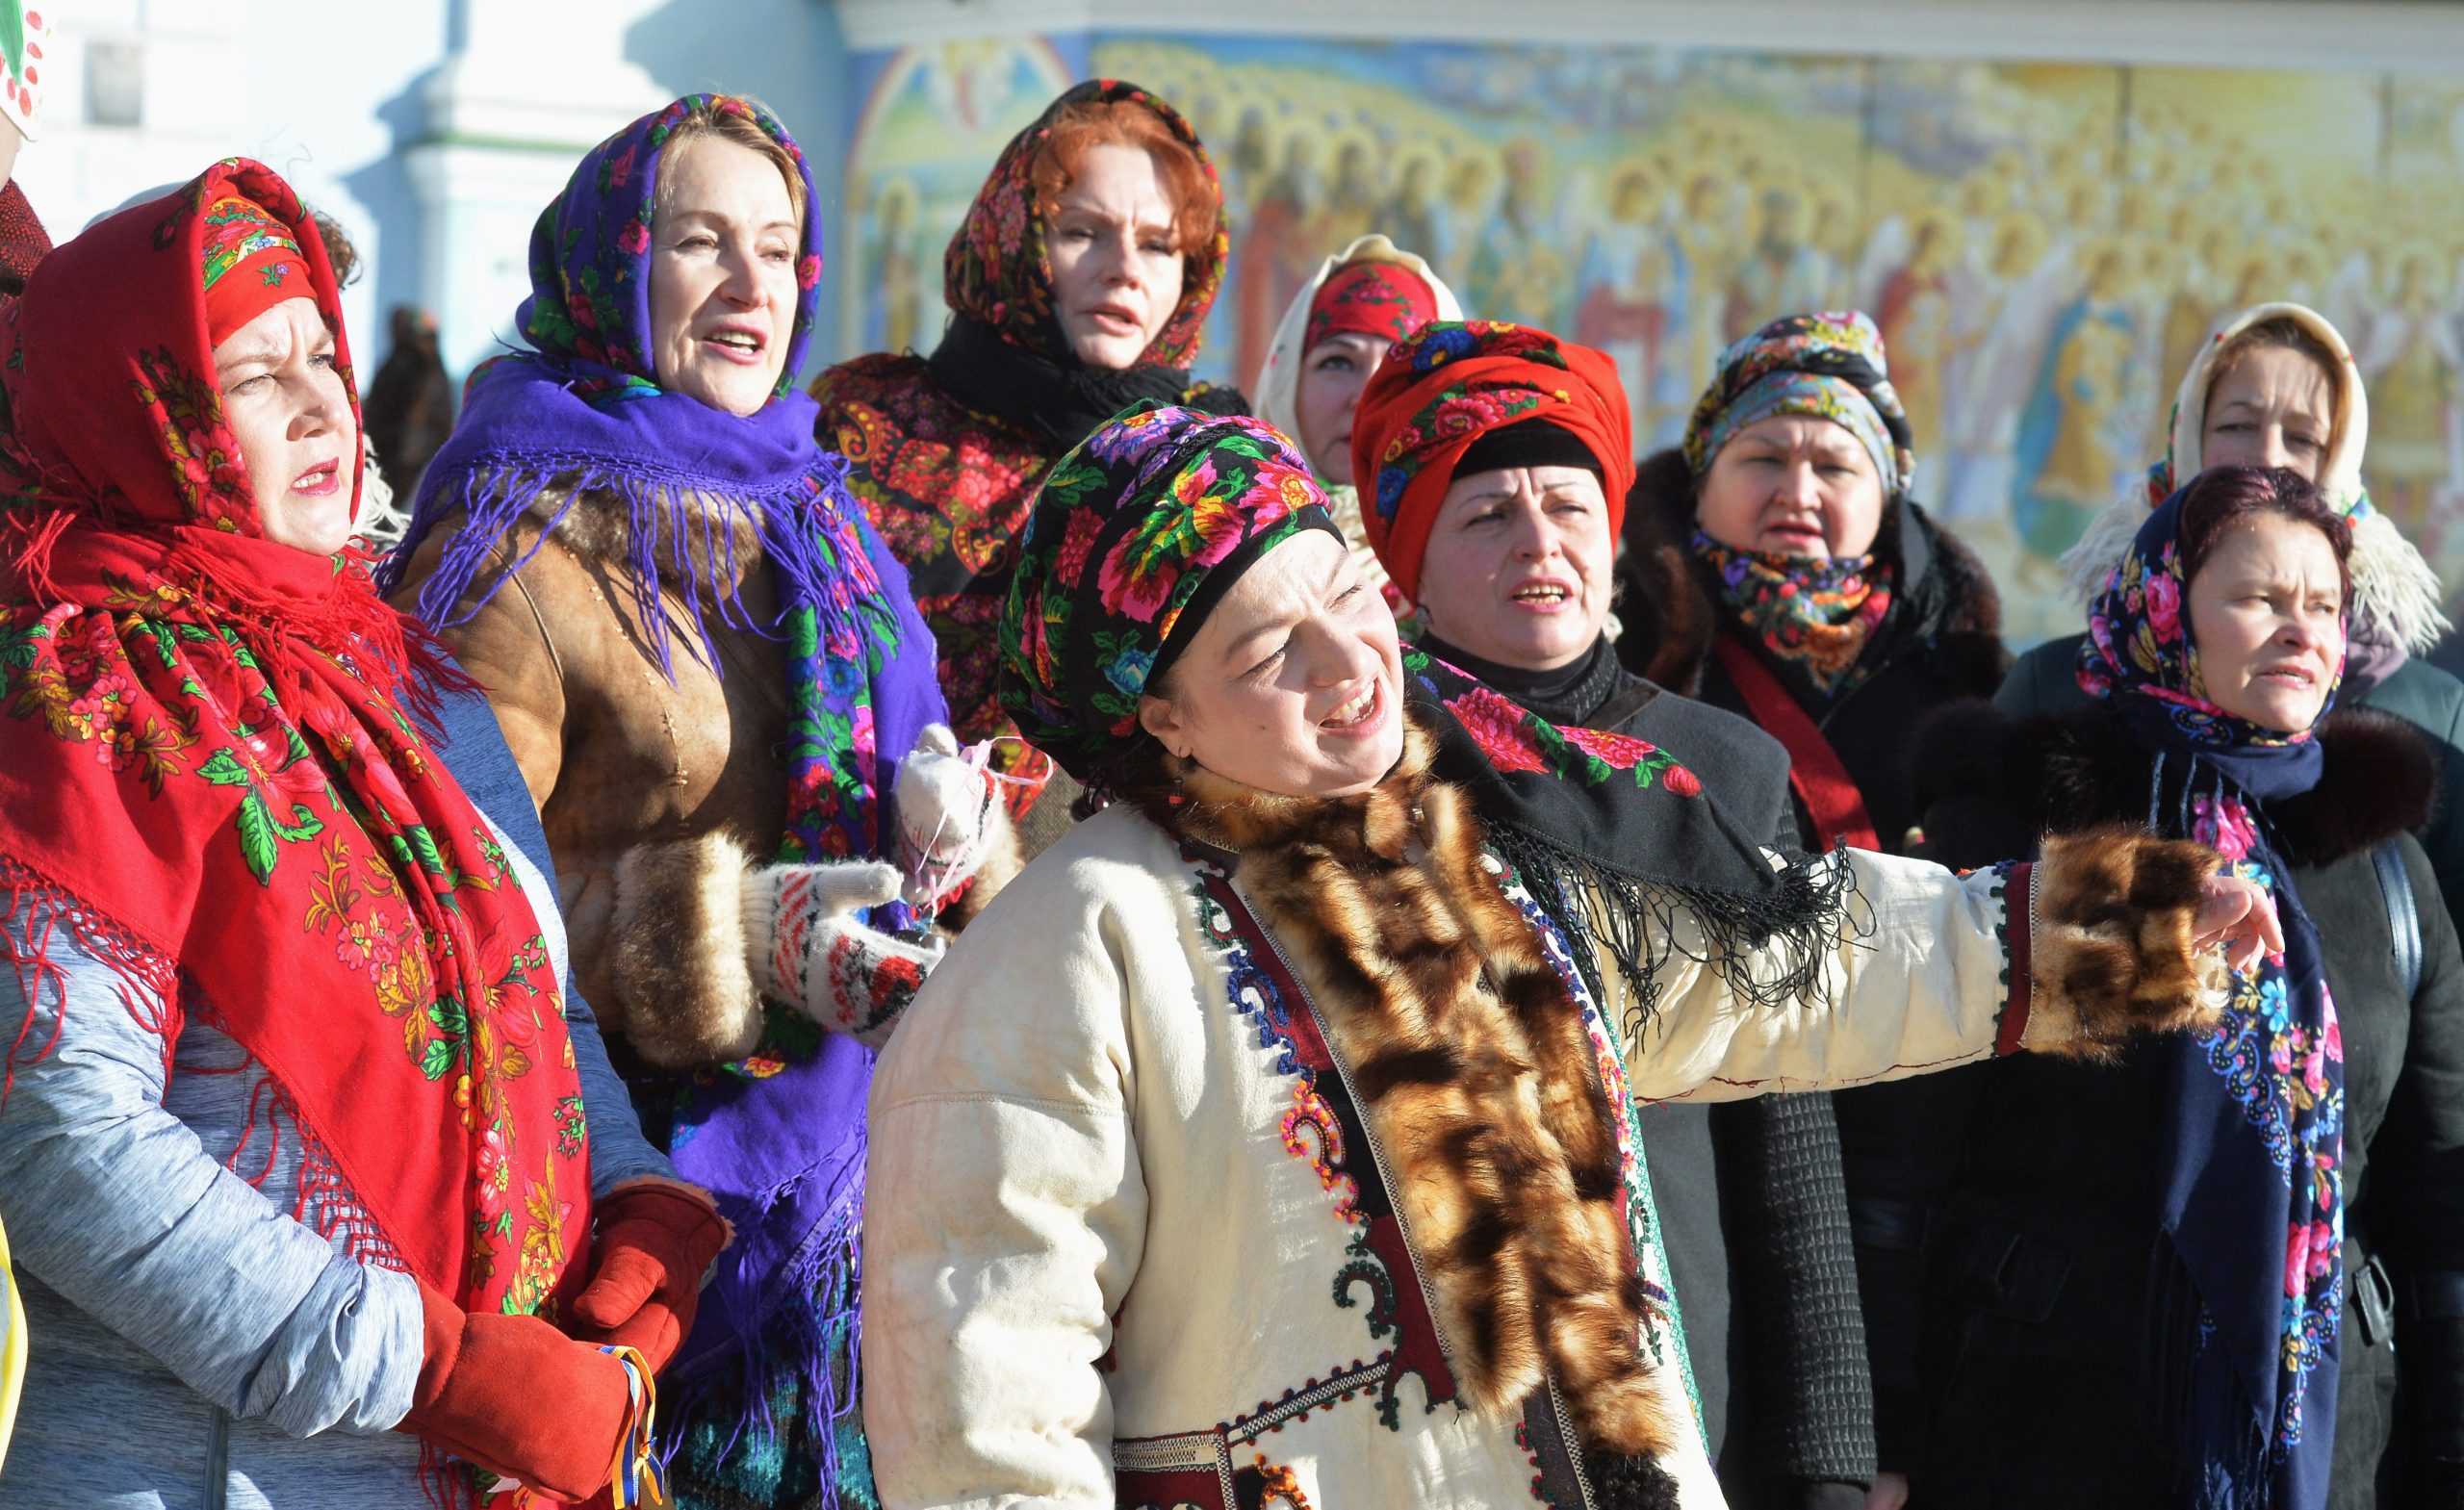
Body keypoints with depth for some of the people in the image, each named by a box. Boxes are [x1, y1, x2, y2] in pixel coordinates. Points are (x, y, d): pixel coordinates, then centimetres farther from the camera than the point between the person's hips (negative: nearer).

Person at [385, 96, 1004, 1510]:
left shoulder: (813, 507, 13)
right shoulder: (521, 540, -9)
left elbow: (908, 728, 19)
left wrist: (941, 791, -5)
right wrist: (728, 933, -25)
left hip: (845, 1159, 7)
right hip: (638, 1166, -6)